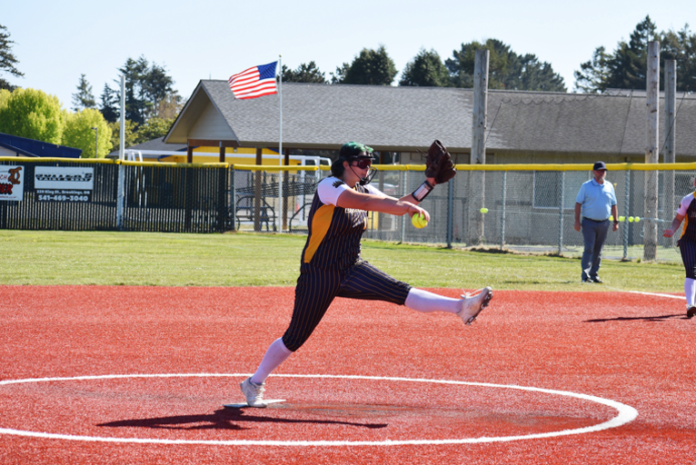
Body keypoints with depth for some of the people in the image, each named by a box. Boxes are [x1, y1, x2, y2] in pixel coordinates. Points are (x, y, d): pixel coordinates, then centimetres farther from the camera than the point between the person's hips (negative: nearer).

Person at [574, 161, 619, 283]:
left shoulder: (609, 187, 11)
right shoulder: (586, 186, 0)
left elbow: (613, 204, 16)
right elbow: (578, 203, -1)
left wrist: (616, 221, 9)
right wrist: (577, 221, -9)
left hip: (604, 223, 4)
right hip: (589, 223, -4)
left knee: (598, 250, 8)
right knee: (589, 249, -11)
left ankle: (594, 274, 15)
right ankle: (585, 275, -12)